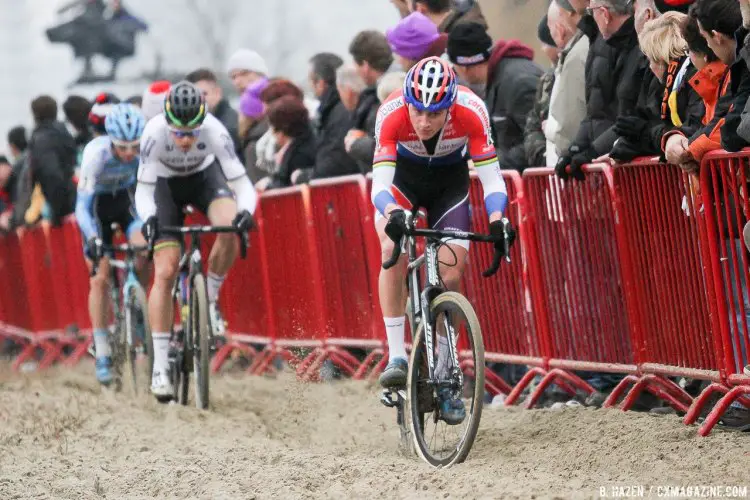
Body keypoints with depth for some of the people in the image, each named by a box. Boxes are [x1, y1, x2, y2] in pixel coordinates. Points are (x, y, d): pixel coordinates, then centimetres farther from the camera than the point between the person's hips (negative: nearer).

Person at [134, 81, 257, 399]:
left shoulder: (214, 131, -33)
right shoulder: (154, 133, -34)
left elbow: (242, 184, -31)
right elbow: (143, 190, -28)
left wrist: (245, 212, -51)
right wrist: (148, 218, -49)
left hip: (205, 175, 1)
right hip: (166, 184, -1)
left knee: (231, 228, -32)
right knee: (165, 273, -13)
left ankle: (211, 300, -7)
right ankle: (160, 365, -8)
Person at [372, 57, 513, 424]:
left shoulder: (471, 112, -34)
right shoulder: (392, 114, -35)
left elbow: (491, 177, -31)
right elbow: (380, 184, -40)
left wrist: (497, 220, -49)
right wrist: (393, 214, -61)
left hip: (450, 181, 1)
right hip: (403, 176, -1)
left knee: (450, 274, -11)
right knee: (393, 251, -27)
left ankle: (443, 377, 3)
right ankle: (396, 357, -21)